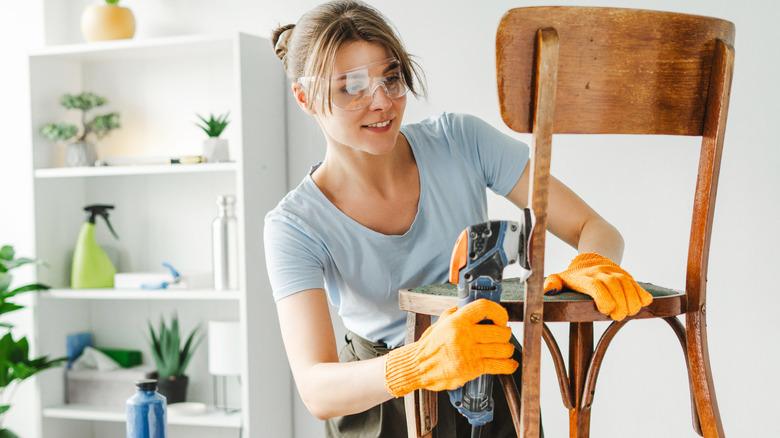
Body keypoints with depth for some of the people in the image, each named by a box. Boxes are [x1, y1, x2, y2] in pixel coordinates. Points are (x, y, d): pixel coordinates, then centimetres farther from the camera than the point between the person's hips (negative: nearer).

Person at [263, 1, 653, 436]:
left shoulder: (461, 140, -8)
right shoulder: (294, 226, -13)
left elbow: (597, 229, -6)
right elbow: (317, 391, -24)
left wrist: (591, 267, -30)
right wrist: (421, 362, -43)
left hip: (495, 391, 1)